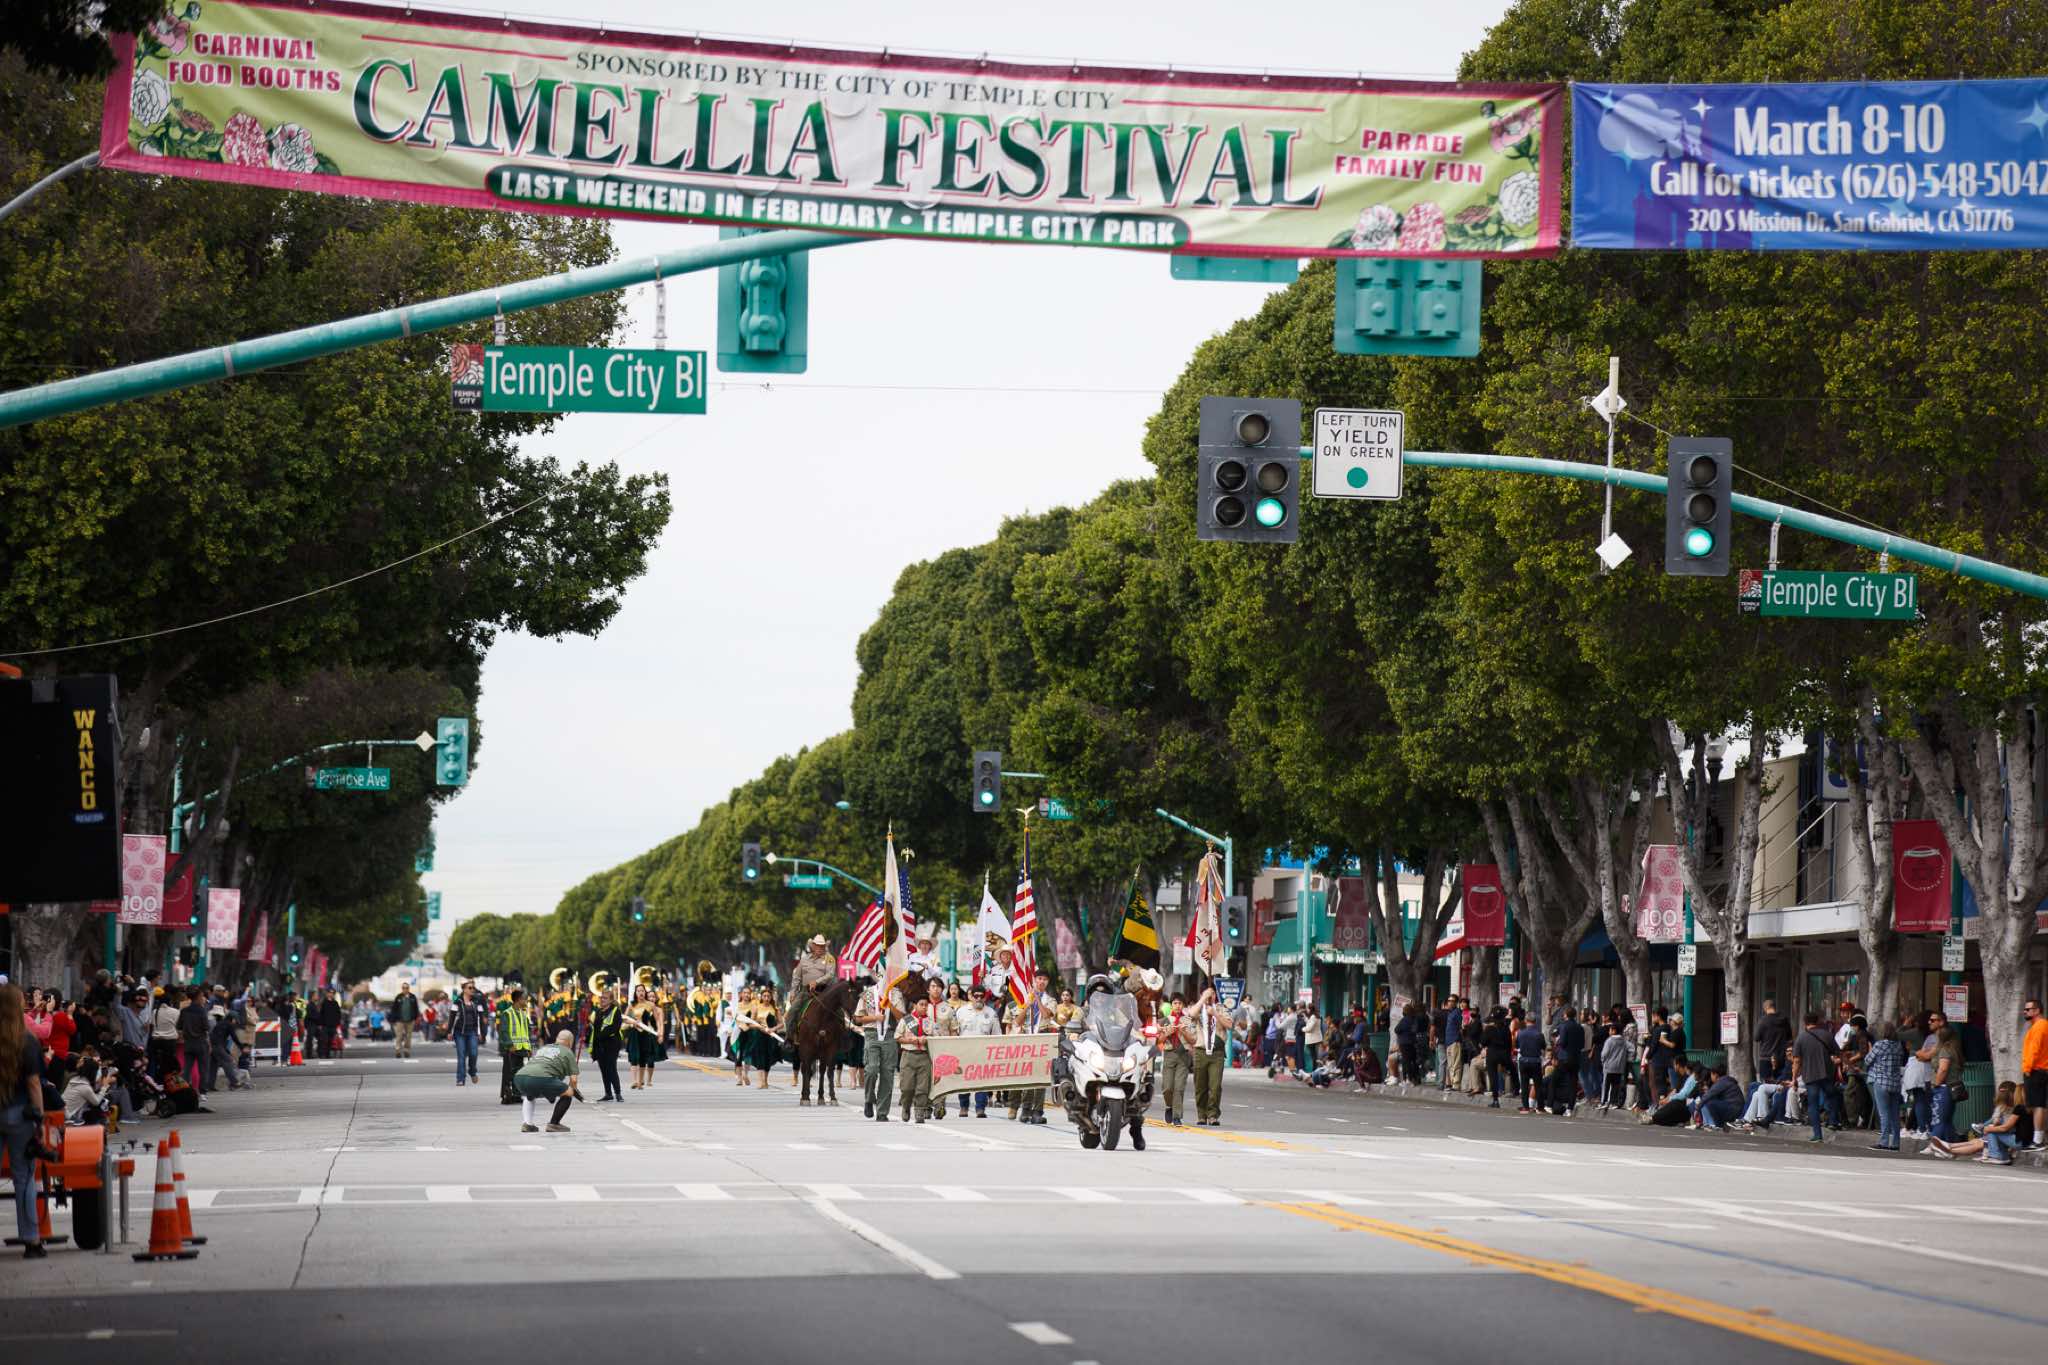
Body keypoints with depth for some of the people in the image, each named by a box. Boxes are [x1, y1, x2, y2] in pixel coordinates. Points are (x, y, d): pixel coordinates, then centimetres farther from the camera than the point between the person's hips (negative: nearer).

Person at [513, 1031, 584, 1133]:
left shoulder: (542, 1048, 35)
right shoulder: (568, 1052, 18)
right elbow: (573, 1079, 11)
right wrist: (573, 1089, 34)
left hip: (519, 1078, 6)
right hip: (542, 1078, -6)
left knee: (528, 1096, 39)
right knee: (568, 1093, 14)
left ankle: (526, 1123, 22)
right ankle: (553, 1124, 14)